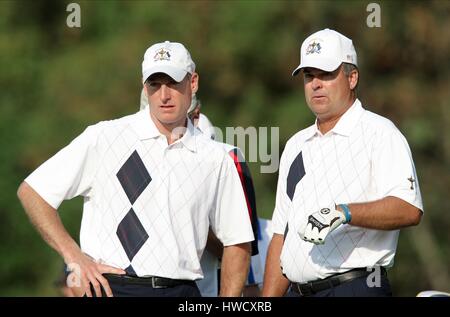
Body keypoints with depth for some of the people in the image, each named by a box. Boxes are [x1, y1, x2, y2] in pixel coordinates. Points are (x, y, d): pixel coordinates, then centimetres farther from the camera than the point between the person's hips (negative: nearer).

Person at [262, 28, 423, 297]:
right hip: (298, 291, 6)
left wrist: (343, 213, -29)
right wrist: (266, 307, 11)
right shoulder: (296, 146, 20)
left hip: (358, 287, -6)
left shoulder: (379, 133, -2)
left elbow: (410, 209, -17)